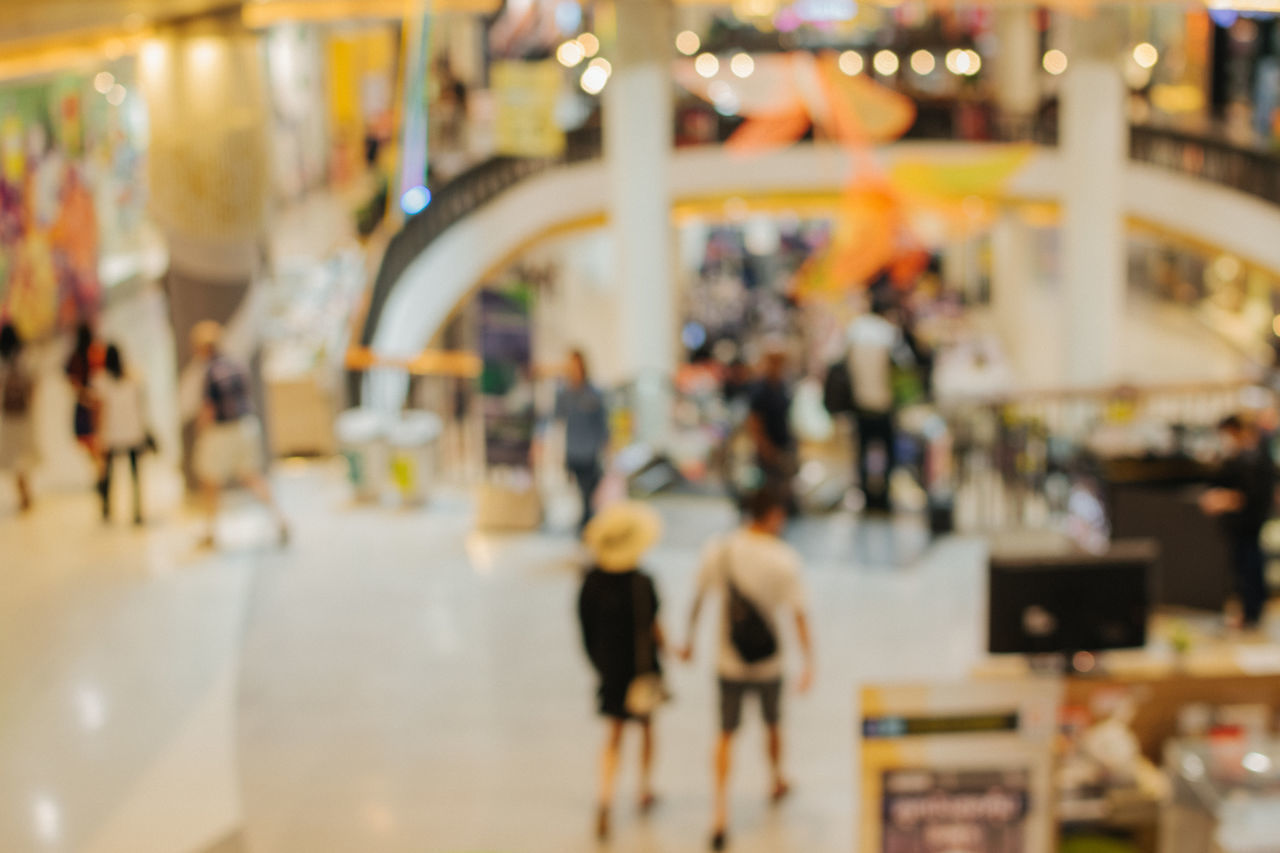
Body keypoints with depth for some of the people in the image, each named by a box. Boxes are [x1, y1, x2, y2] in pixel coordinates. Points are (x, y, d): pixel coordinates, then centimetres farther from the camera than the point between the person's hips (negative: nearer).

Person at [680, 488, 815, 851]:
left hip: (729, 661, 1)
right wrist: (809, 663, -11)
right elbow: (798, 615, -16)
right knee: (773, 724, 24)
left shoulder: (719, 551, -8)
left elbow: (697, 601, 2)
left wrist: (690, 642, 15)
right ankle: (777, 781, 49)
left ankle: (721, 815, -3)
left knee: (727, 734, 9)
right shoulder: (783, 558, -15)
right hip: (769, 661, -1)